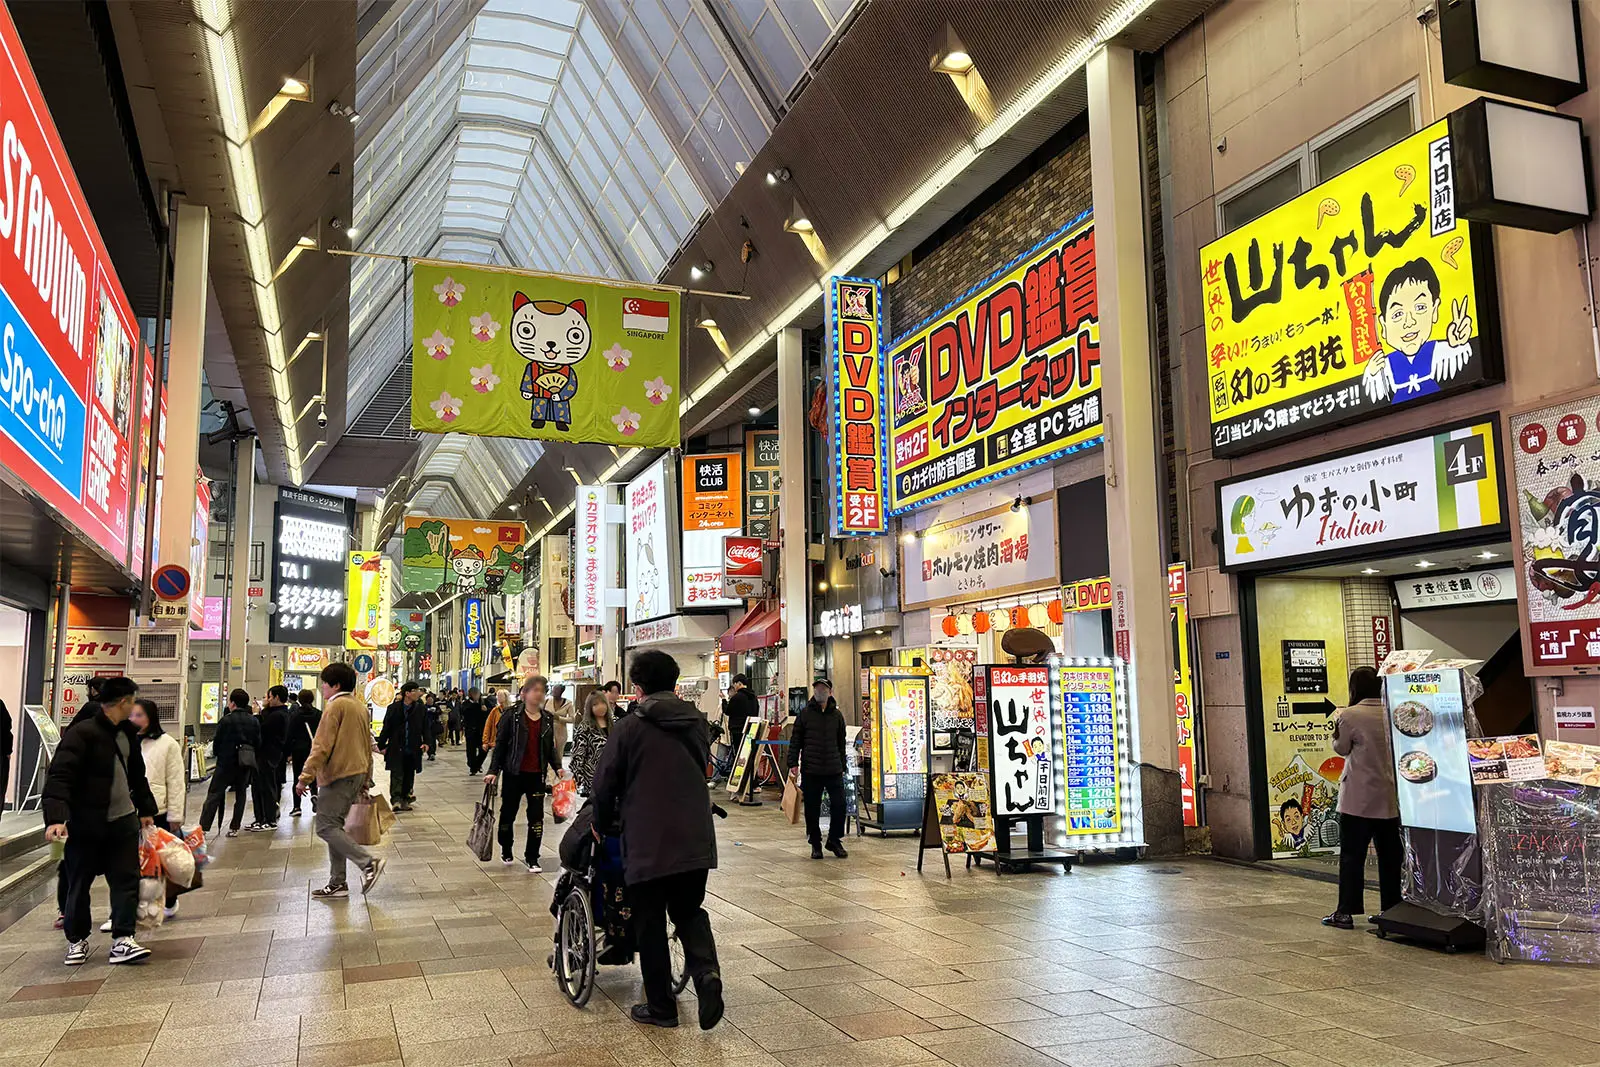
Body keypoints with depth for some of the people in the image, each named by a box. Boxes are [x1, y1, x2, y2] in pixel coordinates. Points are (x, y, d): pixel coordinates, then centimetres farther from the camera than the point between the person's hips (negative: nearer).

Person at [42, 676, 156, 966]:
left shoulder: (127, 733, 9)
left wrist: (146, 809, 27)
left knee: (126, 879, 1)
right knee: (79, 884, 8)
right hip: (86, 824, -6)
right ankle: (77, 940, 25)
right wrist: (55, 817, -34)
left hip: (123, 820, 6)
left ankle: (122, 940, 4)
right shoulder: (82, 733, -15)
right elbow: (59, 776, -23)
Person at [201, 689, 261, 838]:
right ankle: (234, 828, 10)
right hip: (246, 764, 4)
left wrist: (216, 754, 15)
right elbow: (258, 743, 5)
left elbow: (217, 742, -4)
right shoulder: (254, 721, 4)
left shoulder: (226, 720, -9)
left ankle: (203, 827, -5)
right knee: (240, 794, 12)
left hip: (227, 762, -4)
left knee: (214, 794, 0)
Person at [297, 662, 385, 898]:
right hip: (357, 773, 9)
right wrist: (366, 780, 26)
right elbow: (367, 746, 22)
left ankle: (368, 862, -16)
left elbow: (322, 746, -17)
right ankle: (337, 883, 11)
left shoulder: (336, 706, -11)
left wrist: (305, 777, -14)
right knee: (334, 826, 12)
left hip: (337, 774, -9)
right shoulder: (361, 707, 17)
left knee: (326, 827, -7)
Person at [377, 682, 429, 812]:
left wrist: (425, 742, -5)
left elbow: (425, 727, 7)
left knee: (409, 775, 11)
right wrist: (381, 745, 1)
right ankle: (396, 800, -11)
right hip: (396, 749, -3)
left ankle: (405, 799, 22)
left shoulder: (420, 708, 2)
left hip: (413, 749, 3)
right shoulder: (394, 708, -4)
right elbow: (386, 728, 1)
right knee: (397, 774, -8)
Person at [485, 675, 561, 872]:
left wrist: (557, 767, 1)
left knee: (537, 816, 1)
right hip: (514, 774, -2)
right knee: (508, 813, 12)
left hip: (537, 775, 3)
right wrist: (493, 771, -10)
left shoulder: (548, 719, 6)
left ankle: (532, 858, 11)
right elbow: (500, 745, -5)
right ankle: (506, 851, 33)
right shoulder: (511, 716, -7)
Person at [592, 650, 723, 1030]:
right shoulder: (698, 722, 7)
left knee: (650, 925, 10)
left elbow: (606, 784, -4)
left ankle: (661, 1007, 18)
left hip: (648, 841, -4)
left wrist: (602, 824, 14)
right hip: (697, 839, 4)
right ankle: (706, 973, -5)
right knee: (689, 912, 19)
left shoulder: (630, 727, -8)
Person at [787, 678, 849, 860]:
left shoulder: (837, 715, 8)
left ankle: (834, 840, 15)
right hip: (811, 770, -1)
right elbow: (795, 741, 3)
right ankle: (815, 844, 17)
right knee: (812, 809, 4)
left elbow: (841, 743, 15)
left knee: (839, 804, -3)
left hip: (834, 770, 1)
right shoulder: (804, 714, 3)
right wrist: (792, 764, -4)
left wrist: (843, 767, 15)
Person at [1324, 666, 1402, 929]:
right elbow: (1400, 748, 13)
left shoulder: (1350, 716, -12)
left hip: (1359, 798, -5)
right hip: (1390, 798, 5)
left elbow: (1341, 749, -2)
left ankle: (1346, 912, 0)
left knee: (1352, 856, 0)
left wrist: (1337, 726, 11)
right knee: (1390, 856, 12)